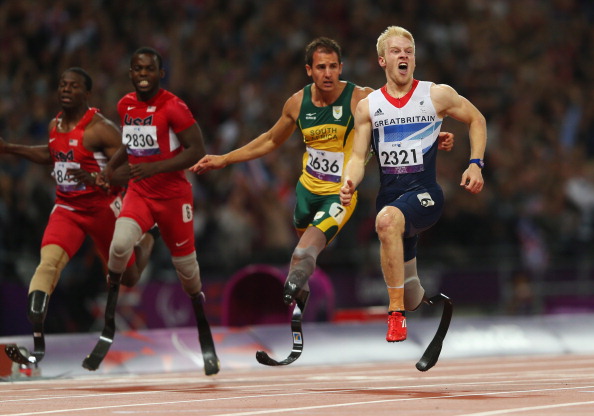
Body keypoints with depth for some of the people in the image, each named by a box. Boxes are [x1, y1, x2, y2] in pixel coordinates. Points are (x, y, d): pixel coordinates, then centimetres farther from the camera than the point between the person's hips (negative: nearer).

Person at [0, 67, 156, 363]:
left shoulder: (100, 128, -18)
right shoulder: (55, 125, 4)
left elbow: (131, 169, -21)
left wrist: (96, 179, -37)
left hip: (103, 208, -4)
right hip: (67, 208, 4)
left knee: (129, 278, 13)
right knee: (49, 261, -23)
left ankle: (145, 241, 50)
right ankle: (36, 339, -30)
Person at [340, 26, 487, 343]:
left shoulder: (437, 95, 1)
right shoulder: (368, 106, 7)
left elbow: (476, 120, 14)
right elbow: (358, 156, 5)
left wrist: (475, 164, 2)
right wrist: (350, 183, -17)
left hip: (425, 192, -4)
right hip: (389, 195, 4)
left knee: (387, 219, -39)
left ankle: (397, 314, -34)